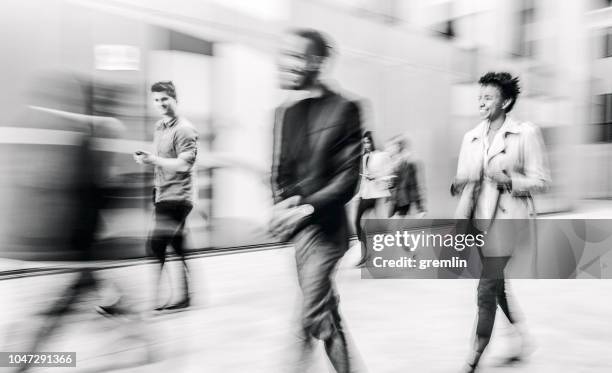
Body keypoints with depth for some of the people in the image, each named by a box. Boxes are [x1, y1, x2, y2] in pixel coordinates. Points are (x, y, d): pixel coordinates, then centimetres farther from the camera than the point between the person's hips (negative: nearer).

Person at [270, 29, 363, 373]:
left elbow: (348, 179, -12)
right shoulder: (285, 113, 10)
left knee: (311, 317, -5)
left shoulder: (344, 109, -9)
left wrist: (306, 207, -21)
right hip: (298, 225, 7)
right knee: (327, 312, 18)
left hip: (325, 225, -7)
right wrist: (283, 203, -5)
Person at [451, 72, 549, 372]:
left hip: (508, 218, -6)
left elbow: (540, 180, -4)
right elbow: (463, 179, 13)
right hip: (480, 219, 6)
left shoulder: (527, 133, -4)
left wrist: (507, 180, -21)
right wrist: (457, 186, -10)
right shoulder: (471, 137, 12)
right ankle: (526, 340, 35)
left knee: (487, 287, -8)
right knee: (499, 286, 15)